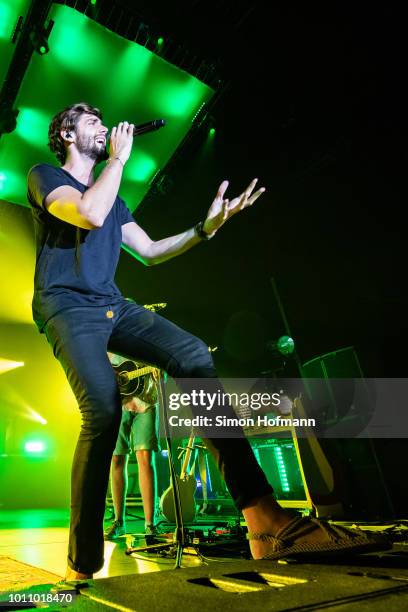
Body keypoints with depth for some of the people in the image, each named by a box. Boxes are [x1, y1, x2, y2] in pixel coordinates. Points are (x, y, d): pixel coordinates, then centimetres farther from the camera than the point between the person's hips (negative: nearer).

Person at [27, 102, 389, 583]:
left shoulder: (111, 196, 26)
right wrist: (120, 156, -3)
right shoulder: (44, 176, 8)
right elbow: (89, 214, -16)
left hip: (113, 307, 5)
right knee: (103, 409, -29)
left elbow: (148, 251, 20)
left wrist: (205, 228, 9)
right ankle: (81, 566, -12)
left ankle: (265, 524, -27)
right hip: (68, 307, -4)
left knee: (193, 356, -22)